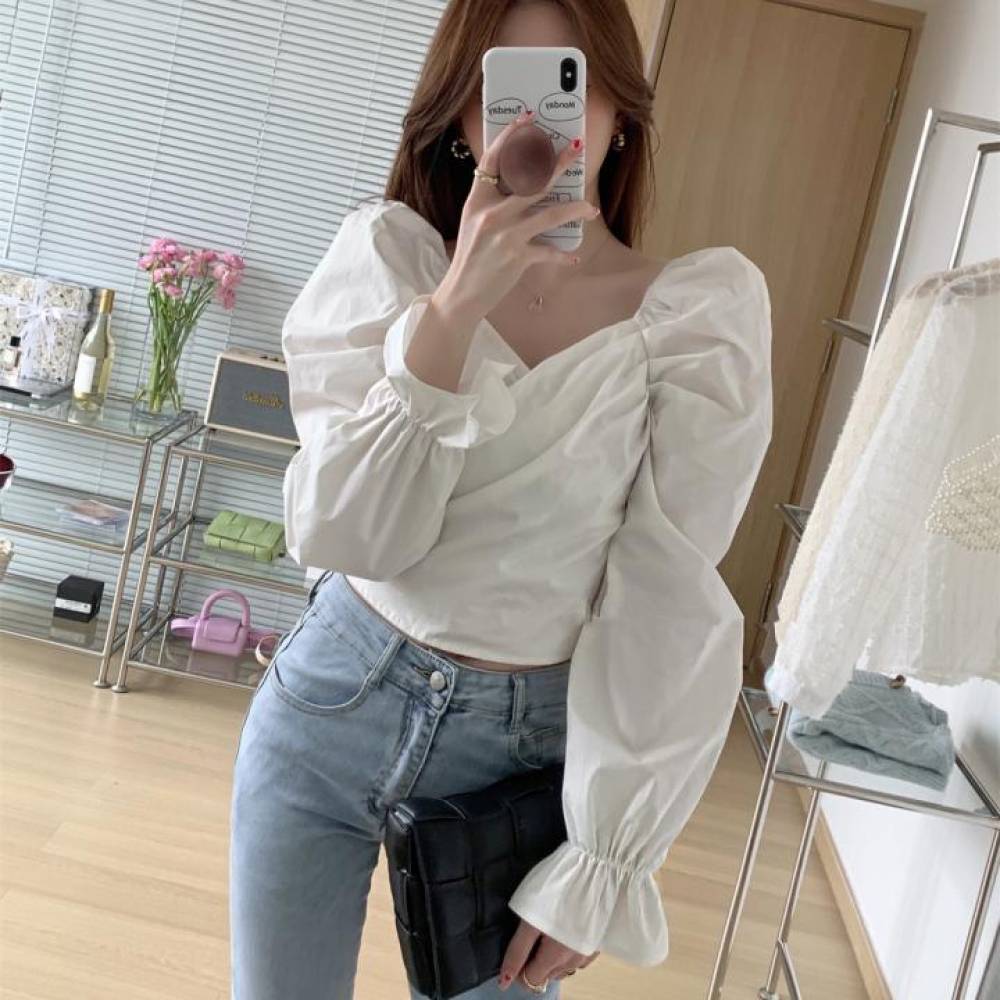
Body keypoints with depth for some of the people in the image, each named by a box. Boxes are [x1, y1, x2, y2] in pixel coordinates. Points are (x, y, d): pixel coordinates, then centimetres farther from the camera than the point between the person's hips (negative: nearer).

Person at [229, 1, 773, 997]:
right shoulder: (386, 254, -8)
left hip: (531, 740, -1)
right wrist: (453, 306, -26)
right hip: (335, 692, 2)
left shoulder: (707, 305, -11)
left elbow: (667, 601, -11)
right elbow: (340, 535, -15)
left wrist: (602, 865, -10)